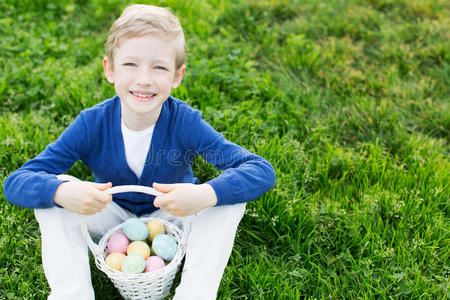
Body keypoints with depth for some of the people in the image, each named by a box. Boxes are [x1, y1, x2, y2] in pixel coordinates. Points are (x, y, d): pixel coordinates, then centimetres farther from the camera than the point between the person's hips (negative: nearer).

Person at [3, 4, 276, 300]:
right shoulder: (92, 124, -23)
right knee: (50, 190, -23)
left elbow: (262, 171, -31)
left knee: (230, 196, -27)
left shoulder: (185, 123, -26)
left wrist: (204, 195, -51)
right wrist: (62, 192, -47)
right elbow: (16, 182, -23)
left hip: (172, 219, -1)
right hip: (112, 217, 1)